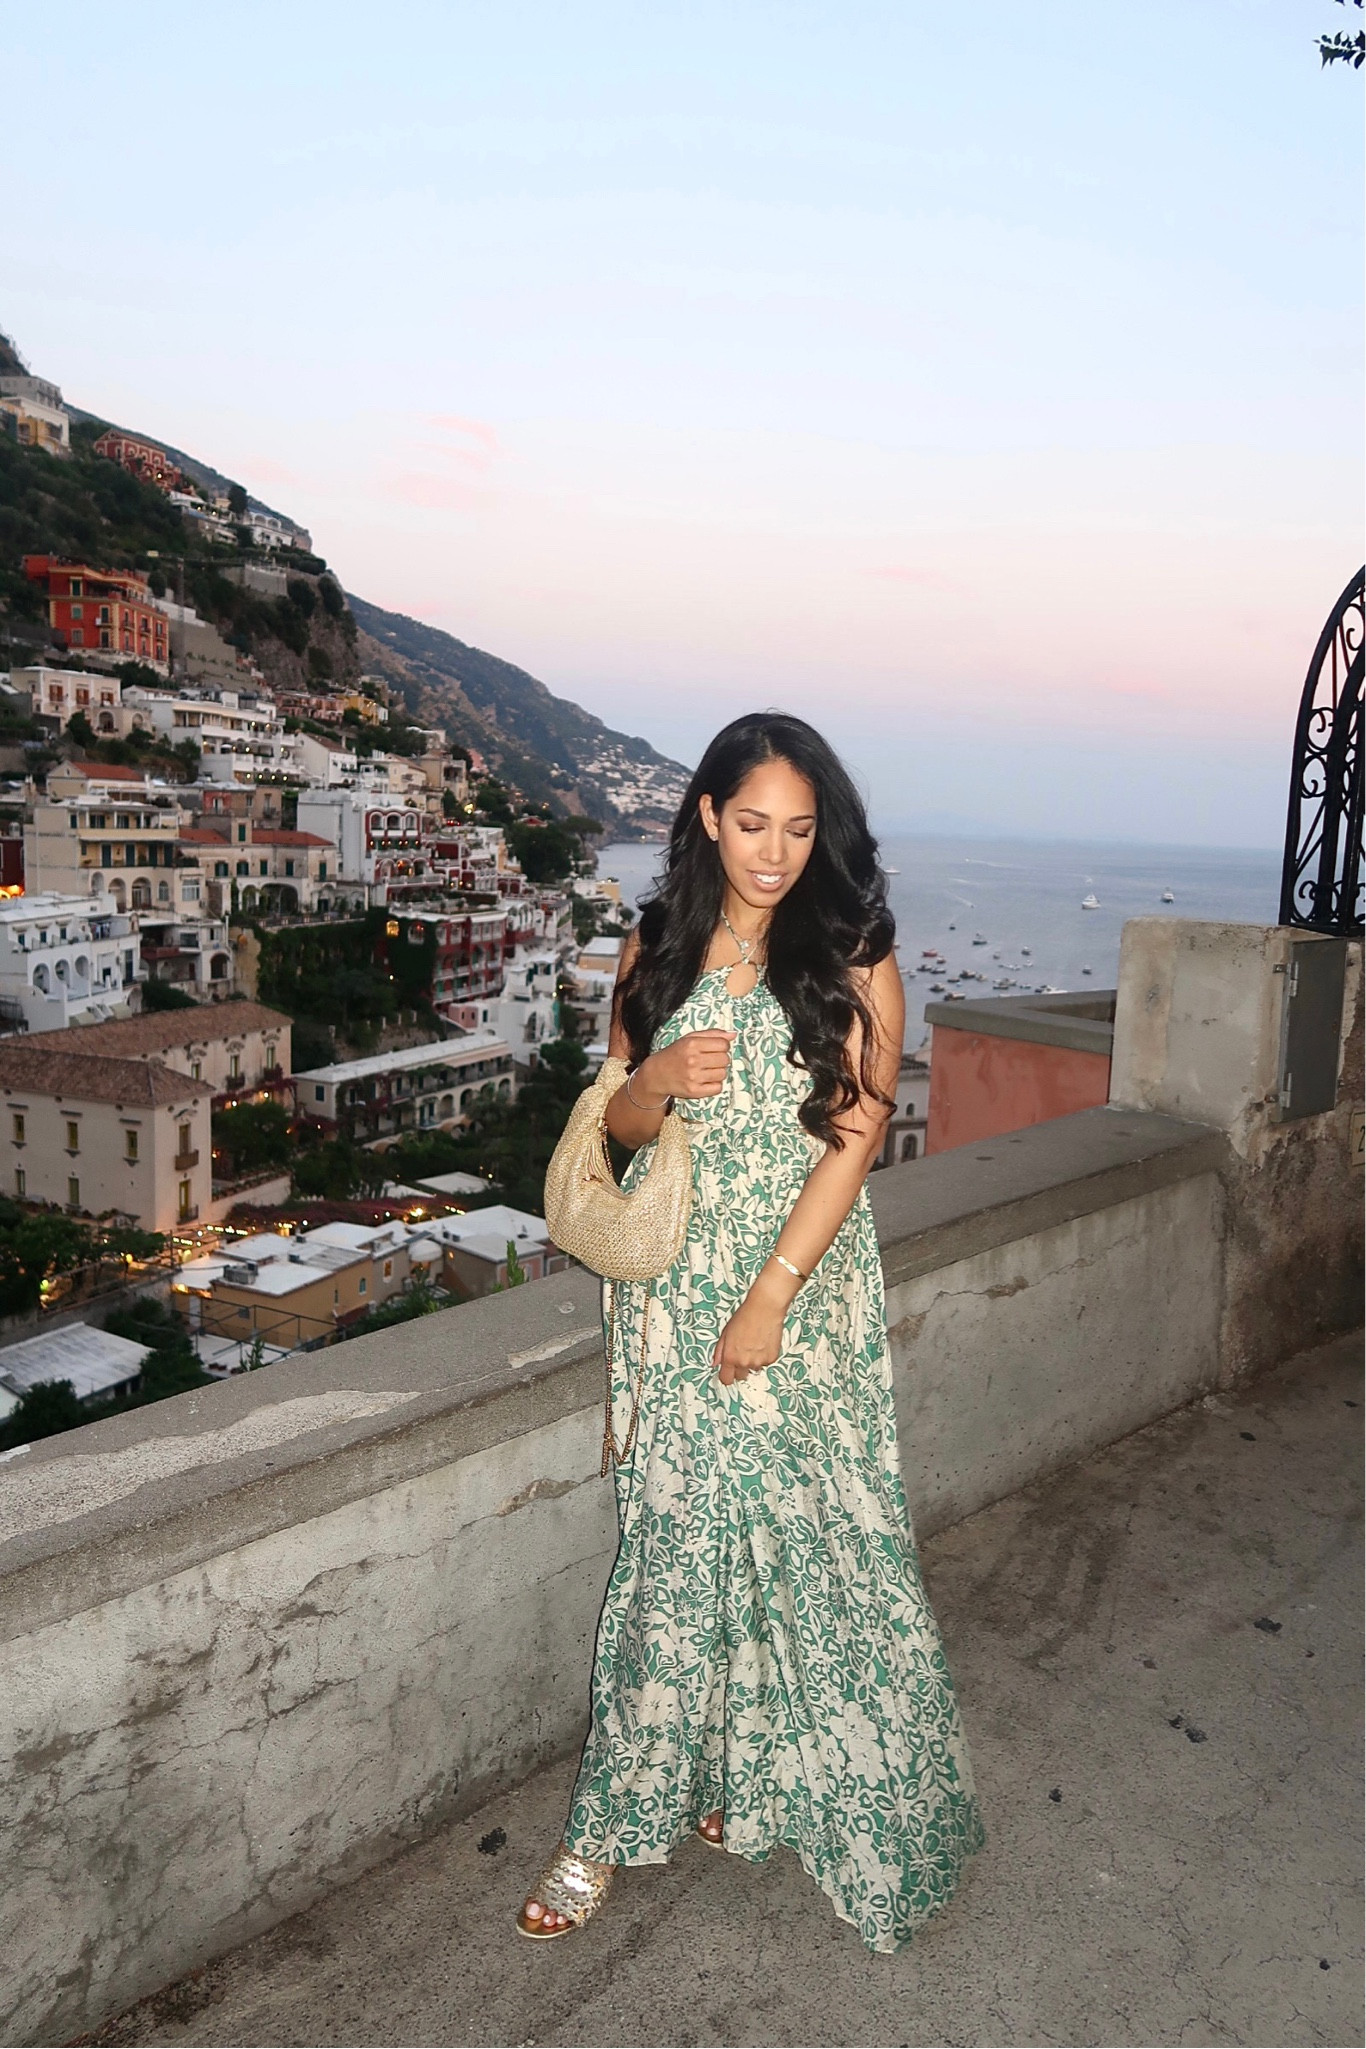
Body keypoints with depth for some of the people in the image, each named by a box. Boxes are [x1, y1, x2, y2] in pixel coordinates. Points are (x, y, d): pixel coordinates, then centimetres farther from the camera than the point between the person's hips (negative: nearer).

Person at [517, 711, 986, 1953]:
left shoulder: (853, 955, -5)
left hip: (806, 1282, -1)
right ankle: (619, 1819, 22)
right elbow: (618, 1127, 8)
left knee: (806, 1536, 7)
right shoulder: (659, 948, 4)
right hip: (676, 1286, 2)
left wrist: (771, 1297, -15)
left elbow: (857, 1134, -10)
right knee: (676, 1543, 6)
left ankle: (760, 1779, 32)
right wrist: (657, 1081, -16)